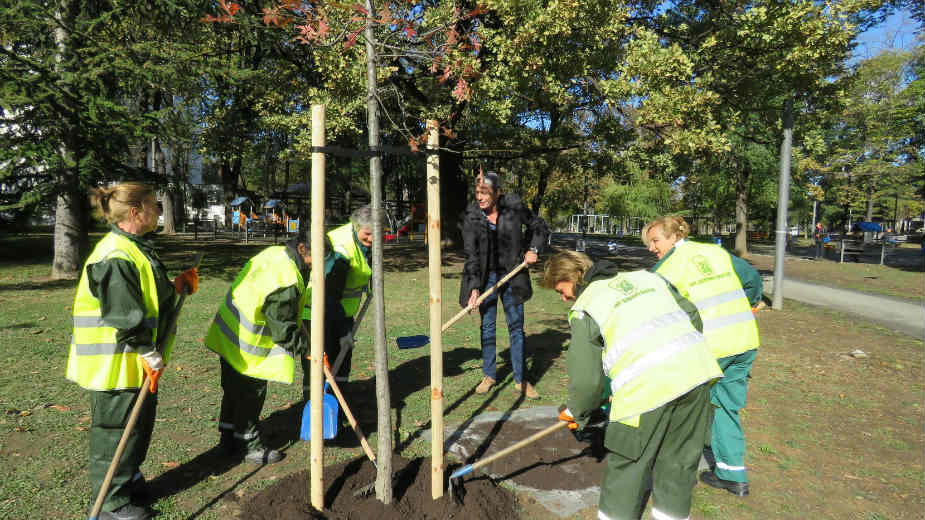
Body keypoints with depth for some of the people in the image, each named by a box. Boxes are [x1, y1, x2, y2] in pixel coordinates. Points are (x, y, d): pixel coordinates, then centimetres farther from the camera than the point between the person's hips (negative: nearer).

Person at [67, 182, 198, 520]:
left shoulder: (137, 248, 11)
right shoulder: (115, 257, -23)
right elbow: (125, 316, -25)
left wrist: (176, 287, 5)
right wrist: (149, 355, -20)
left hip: (137, 362, 10)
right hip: (115, 363, -10)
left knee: (140, 421, 21)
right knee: (116, 429, 5)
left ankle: (130, 481, 40)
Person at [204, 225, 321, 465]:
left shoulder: (274, 253, -1)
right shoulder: (286, 282, -30)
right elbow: (284, 328, -24)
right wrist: (307, 348, -11)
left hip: (229, 336, 10)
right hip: (248, 348, -10)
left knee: (234, 390, 22)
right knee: (252, 394, 7)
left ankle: (228, 439, 38)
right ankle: (249, 445, 23)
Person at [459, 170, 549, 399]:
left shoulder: (514, 207, -9)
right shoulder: (471, 217, -10)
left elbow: (539, 227, 7)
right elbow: (471, 255, -11)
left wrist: (533, 249, -7)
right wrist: (474, 287, -18)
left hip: (512, 275, 0)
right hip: (486, 276, 0)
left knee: (516, 325, 4)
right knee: (487, 326, 7)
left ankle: (520, 380, 15)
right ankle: (489, 375, 23)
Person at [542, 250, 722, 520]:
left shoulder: (584, 309, 3)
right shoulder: (645, 277, 19)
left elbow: (587, 379, 0)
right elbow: (692, 314, 20)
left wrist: (578, 413, 17)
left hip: (647, 386, -6)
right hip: (696, 370, 6)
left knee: (626, 466, 13)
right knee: (679, 459, 22)